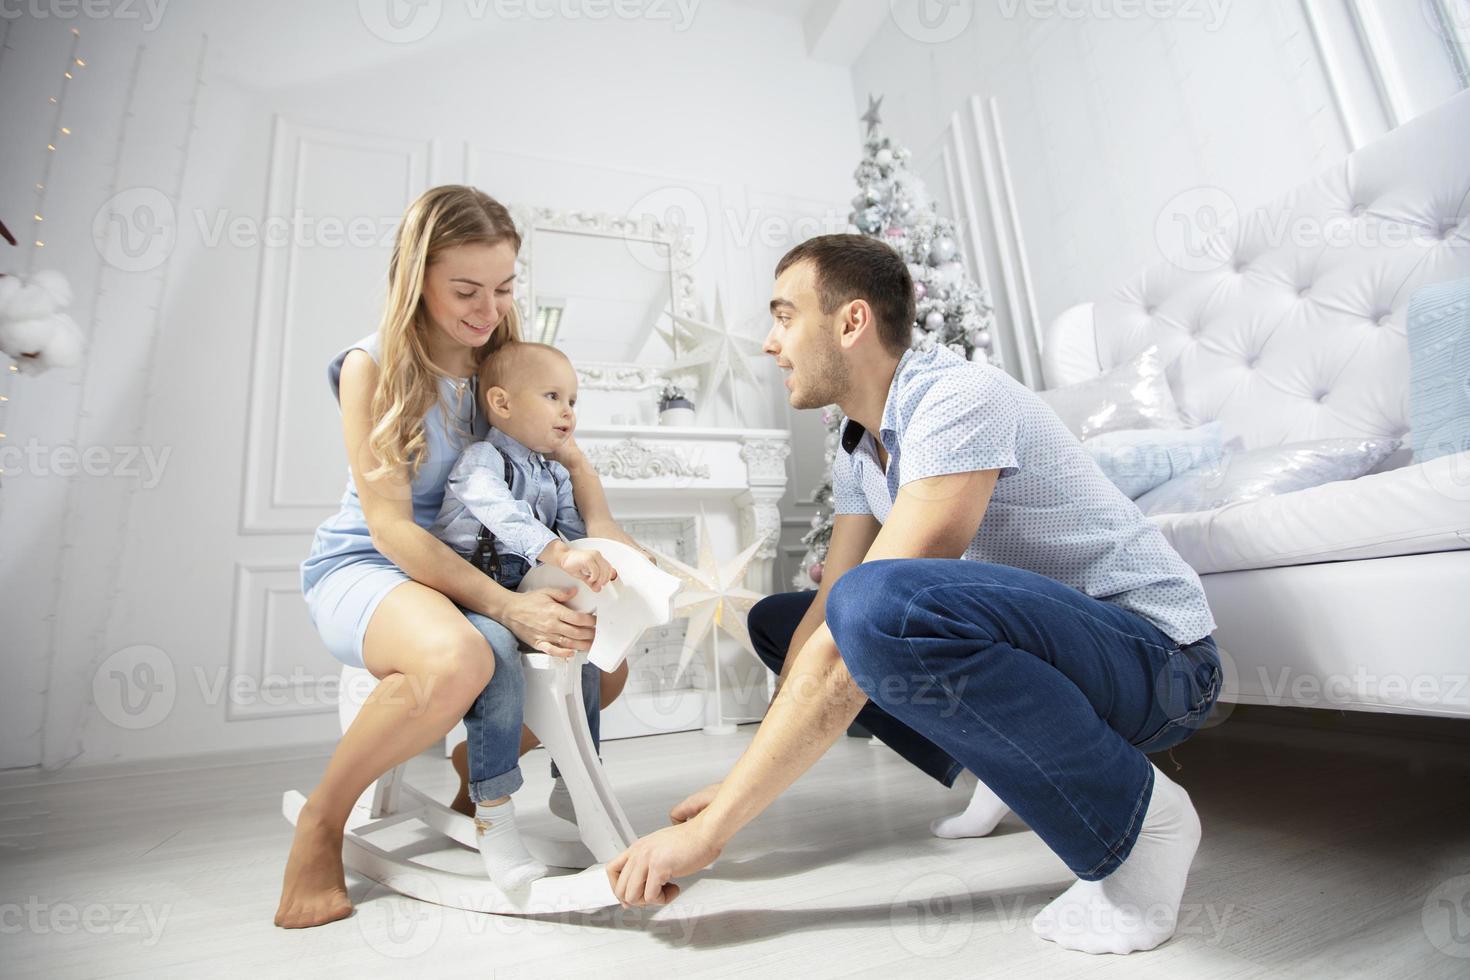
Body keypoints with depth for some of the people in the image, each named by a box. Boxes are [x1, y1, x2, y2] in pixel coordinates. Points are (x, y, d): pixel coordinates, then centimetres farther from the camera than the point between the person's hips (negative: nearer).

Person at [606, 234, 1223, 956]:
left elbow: (851, 650, -31)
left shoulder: (957, 400, -23)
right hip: (1024, 639, 8)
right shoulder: (857, 453, 5)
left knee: (882, 603, -38)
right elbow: (828, 613, 0)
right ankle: (1019, 767, 9)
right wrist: (740, 790, -7)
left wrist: (710, 829, -25)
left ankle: (1134, 812, -11)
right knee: (776, 620, 7)